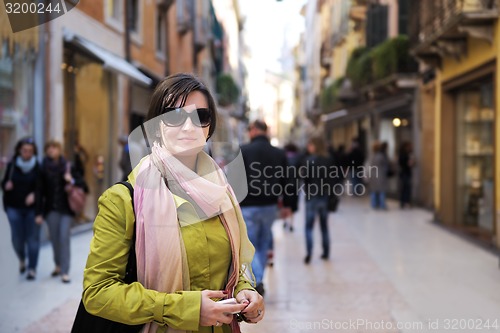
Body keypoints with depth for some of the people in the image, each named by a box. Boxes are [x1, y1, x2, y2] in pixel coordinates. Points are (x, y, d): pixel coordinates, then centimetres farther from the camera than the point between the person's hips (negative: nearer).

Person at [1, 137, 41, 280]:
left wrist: (34, 195, -24)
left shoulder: (37, 167, -6)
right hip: (14, 207, 2)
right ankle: (22, 259, 33)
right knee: (17, 237, 2)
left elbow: (41, 187, -6)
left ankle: (32, 268, 12)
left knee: (33, 238, 0)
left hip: (32, 208, -2)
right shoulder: (12, 165, 2)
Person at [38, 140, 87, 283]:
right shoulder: (44, 168, -1)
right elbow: (40, 191, -1)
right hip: (51, 209, 1)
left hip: (66, 208, -1)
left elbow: (83, 185, 2)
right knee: (54, 238, 7)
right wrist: (39, 212, -3)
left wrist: (72, 181, -18)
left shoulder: (68, 166, -1)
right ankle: (58, 265, 28)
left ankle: (65, 271, -6)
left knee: (64, 238, -8)